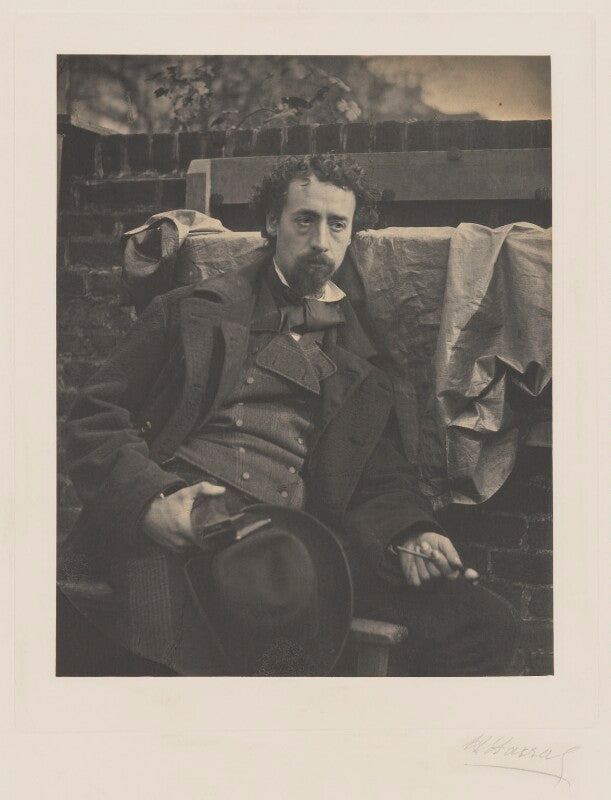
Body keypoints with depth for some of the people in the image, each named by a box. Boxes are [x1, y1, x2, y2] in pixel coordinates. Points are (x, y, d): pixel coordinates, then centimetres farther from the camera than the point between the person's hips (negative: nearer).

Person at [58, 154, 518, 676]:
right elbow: (96, 418, 12)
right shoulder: (197, 310, 18)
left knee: (484, 623, -19)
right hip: (181, 521, -2)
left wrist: (410, 536, -4)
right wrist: (151, 500, -8)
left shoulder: (363, 357, 24)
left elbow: (382, 483, 21)